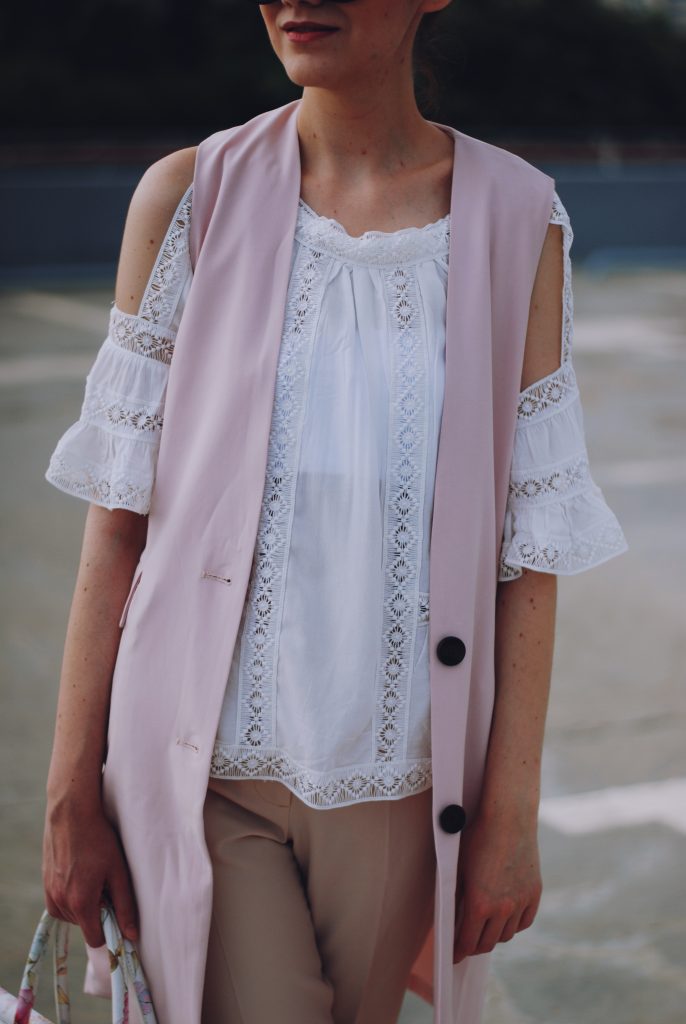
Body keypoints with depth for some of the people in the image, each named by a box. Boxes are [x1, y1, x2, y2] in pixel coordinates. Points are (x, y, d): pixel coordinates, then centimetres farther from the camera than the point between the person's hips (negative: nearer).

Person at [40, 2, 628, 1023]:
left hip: (396, 778, 1)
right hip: (204, 758, -1)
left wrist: (512, 815, -3)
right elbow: (118, 517, -4)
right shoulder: (188, 197, -4)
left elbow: (531, 545, -3)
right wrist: (73, 797, -3)